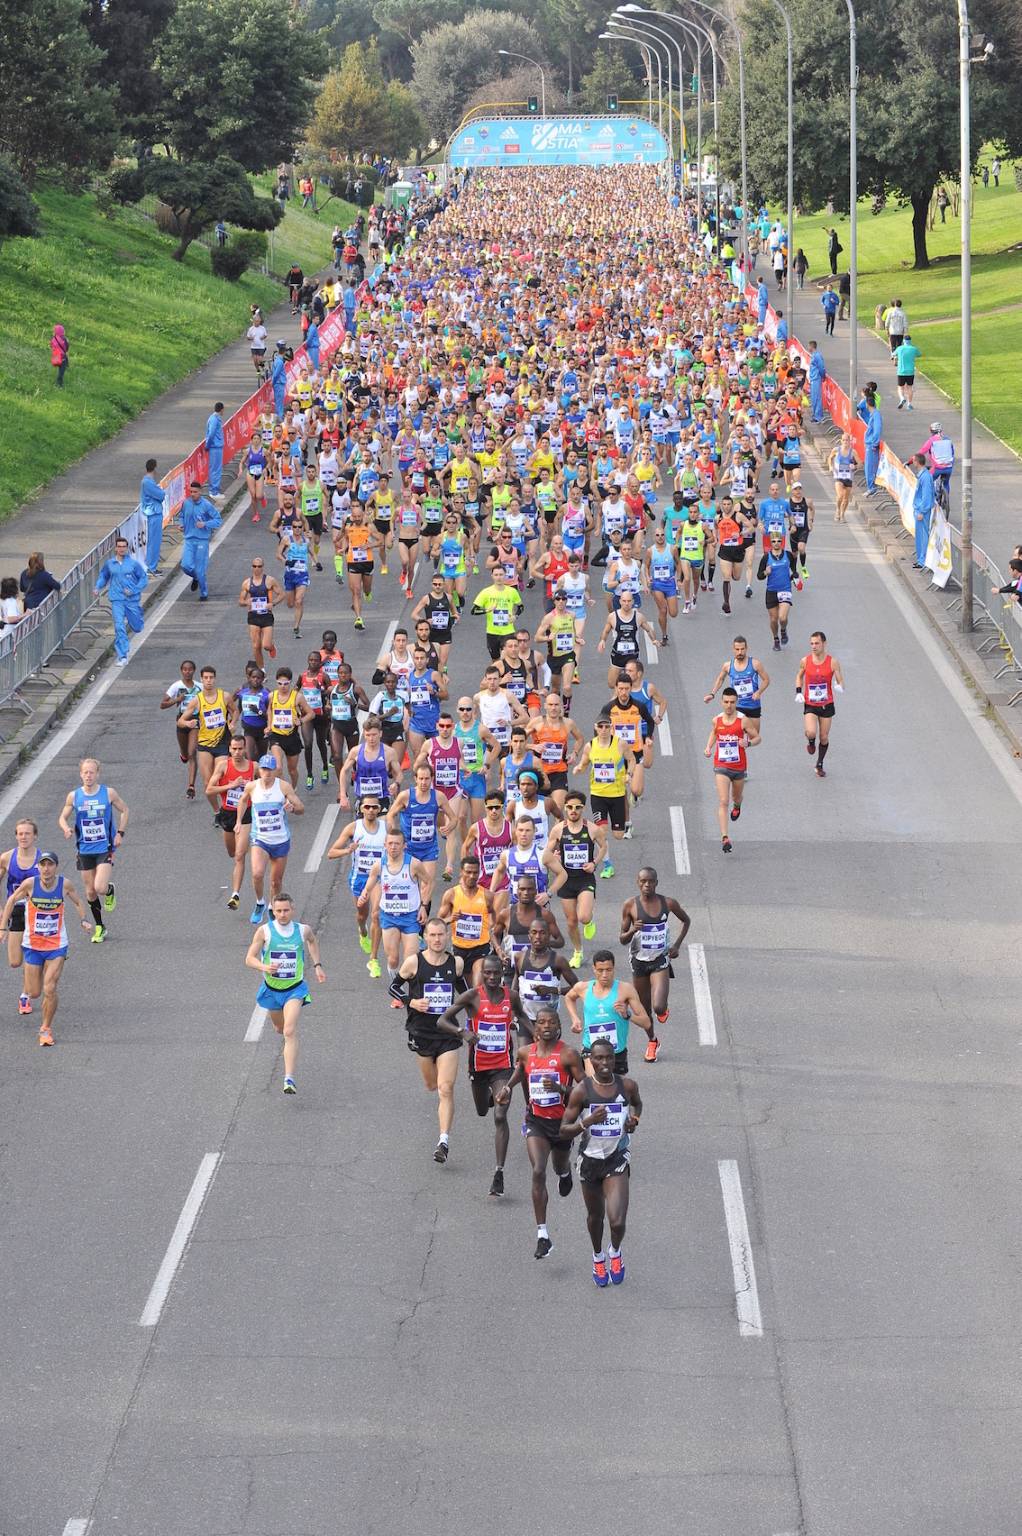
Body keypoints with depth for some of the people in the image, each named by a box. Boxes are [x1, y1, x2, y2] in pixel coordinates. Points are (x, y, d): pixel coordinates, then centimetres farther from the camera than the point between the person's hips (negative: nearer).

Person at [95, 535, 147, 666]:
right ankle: (123, 657, -7)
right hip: (117, 600, 0)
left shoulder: (134, 563, -5)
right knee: (119, 628, -11)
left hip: (132, 600, 0)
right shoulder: (109, 564, 2)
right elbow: (103, 576, 18)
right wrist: (98, 588, 1)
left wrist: (133, 590, -13)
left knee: (137, 628, 12)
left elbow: (144, 579, -1)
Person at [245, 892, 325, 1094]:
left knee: (290, 1032, -19)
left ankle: (289, 1079, -23)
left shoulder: (303, 930, -6)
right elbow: (250, 959, -10)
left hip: (295, 988, -2)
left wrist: (317, 965, 14)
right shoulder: (264, 931, -11)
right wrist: (264, 967, -30)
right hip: (271, 988, 2)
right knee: (280, 1029, 22)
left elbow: (313, 941, 20)